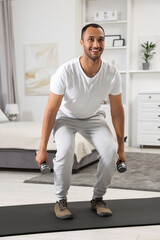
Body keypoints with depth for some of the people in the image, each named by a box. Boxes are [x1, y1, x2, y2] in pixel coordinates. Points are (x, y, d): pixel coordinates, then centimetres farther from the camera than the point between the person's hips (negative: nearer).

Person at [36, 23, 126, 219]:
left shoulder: (112, 74, -21)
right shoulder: (65, 72, -31)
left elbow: (117, 111, -10)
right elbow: (51, 110, -24)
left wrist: (121, 147, -6)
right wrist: (42, 148, -21)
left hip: (93, 117, 3)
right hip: (65, 117, -2)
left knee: (110, 150, -23)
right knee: (66, 149, -32)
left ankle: (97, 199, -1)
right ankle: (60, 201, -9)